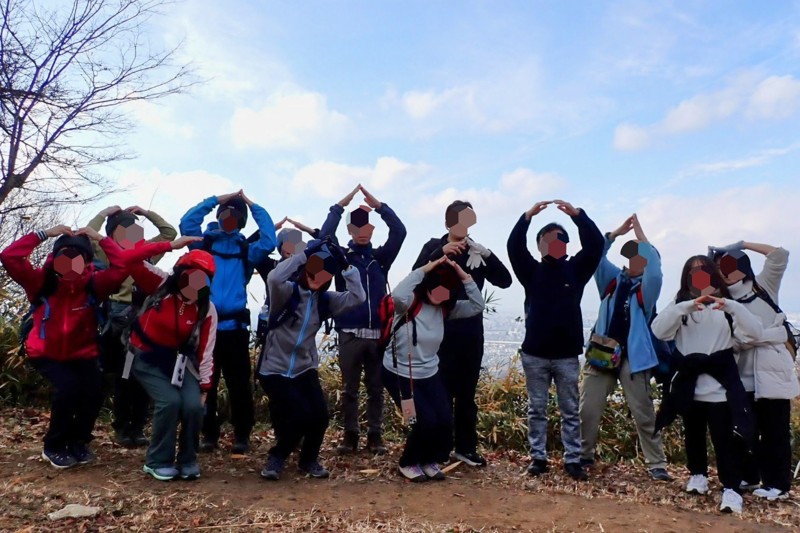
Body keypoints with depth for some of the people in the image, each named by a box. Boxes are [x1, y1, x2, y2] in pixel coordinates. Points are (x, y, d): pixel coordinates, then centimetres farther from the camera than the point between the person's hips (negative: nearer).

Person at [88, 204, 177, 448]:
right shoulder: (107, 252, 5)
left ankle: (137, 427, 14)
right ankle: (122, 427, 12)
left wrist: (146, 213, 19)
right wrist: (104, 214, 1)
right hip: (120, 317, -4)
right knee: (122, 375, 1)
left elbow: (170, 232, 23)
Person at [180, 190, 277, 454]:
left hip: (234, 327, -1)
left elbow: (269, 241, -6)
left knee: (239, 386, 2)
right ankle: (209, 434, 20)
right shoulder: (204, 243, 11)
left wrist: (253, 205, 0)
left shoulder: (247, 251, 9)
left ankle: (241, 436, 13)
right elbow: (187, 223, -2)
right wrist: (215, 200, 2)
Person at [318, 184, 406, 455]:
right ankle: (350, 435, 16)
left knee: (376, 389, 7)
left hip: (377, 333, 1)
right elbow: (324, 236, -11)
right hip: (350, 333, -1)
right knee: (349, 389, 5)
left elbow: (399, 232, -4)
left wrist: (378, 205, -13)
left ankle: (375, 436, 16)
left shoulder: (381, 257, 9)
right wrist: (339, 206, -16)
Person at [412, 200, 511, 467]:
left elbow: (505, 280, -1)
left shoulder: (478, 252, 9)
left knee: (467, 393, 10)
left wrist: (487, 254, -15)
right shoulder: (434, 247, 4)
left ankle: (466, 447, 19)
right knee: (442, 392, -3)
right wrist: (441, 252, -23)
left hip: (472, 332, 3)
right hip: (442, 332, -3)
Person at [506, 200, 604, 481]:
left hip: (567, 354, 0)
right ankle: (538, 457, 18)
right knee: (537, 410, 9)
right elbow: (514, 247, -10)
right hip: (535, 354, 0)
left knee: (570, 411, 8)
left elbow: (595, 245, -8)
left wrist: (577, 214, -20)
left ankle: (573, 460, 18)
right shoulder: (532, 271, 4)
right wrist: (528, 216, -22)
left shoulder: (575, 269, 4)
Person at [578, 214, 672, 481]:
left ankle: (657, 464, 15)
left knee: (644, 414, 3)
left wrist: (641, 236, -13)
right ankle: (584, 455, 20)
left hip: (633, 357, -3)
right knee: (587, 409, 4)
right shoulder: (614, 279, 11)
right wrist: (617, 232, -7)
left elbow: (655, 271, -19)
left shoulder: (647, 287, 2)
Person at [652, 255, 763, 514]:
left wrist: (732, 307, -25)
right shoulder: (680, 304, 6)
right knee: (693, 436, 14)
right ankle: (698, 475, 32)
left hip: (720, 388, -1)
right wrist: (686, 307, -26)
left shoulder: (726, 306, 6)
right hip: (690, 387, 2)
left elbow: (754, 332, -9)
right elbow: (659, 330, -12)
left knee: (724, 440, -4)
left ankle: (730, 489, 4)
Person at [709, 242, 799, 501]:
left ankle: (777, 483, 7)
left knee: (774, 428, -1)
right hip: (743, 372, 4)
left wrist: (742, 244, -2)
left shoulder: (764, 285, 6)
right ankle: (748, 476, 22)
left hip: (772, 368, -4)